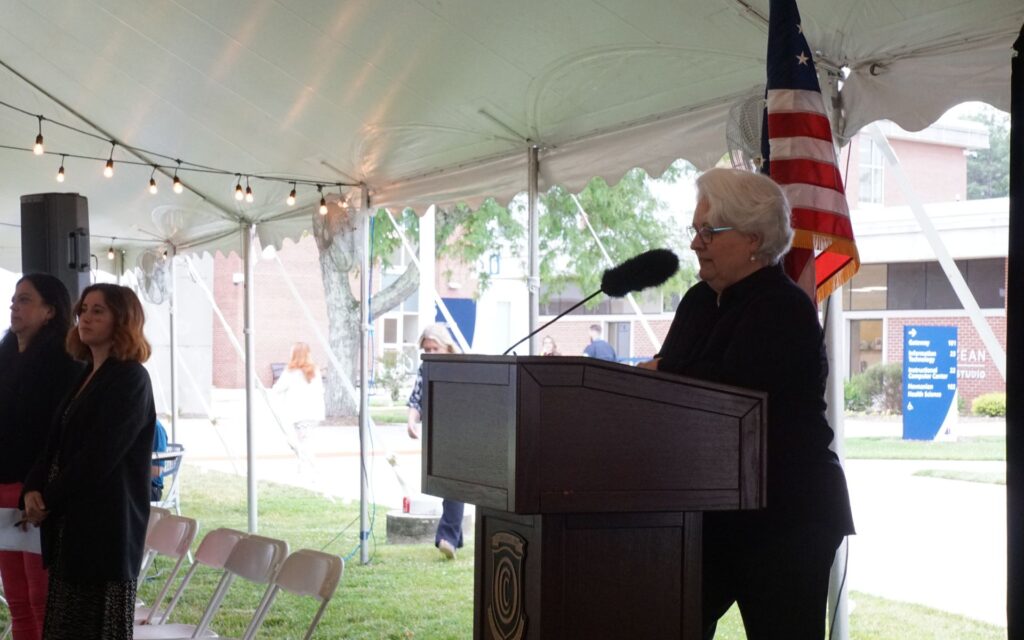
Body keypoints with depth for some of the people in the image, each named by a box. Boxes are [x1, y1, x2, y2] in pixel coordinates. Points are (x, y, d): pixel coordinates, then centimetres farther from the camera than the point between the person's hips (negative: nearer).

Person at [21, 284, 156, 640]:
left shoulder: (130, 379, -11)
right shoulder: (87, 375, 16)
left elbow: (99, 456, -17)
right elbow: (57, 444, 15)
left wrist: (49, 501, -11)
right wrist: (33, 489, -2)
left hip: (106, 525, -9)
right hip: (70, 524, 9)